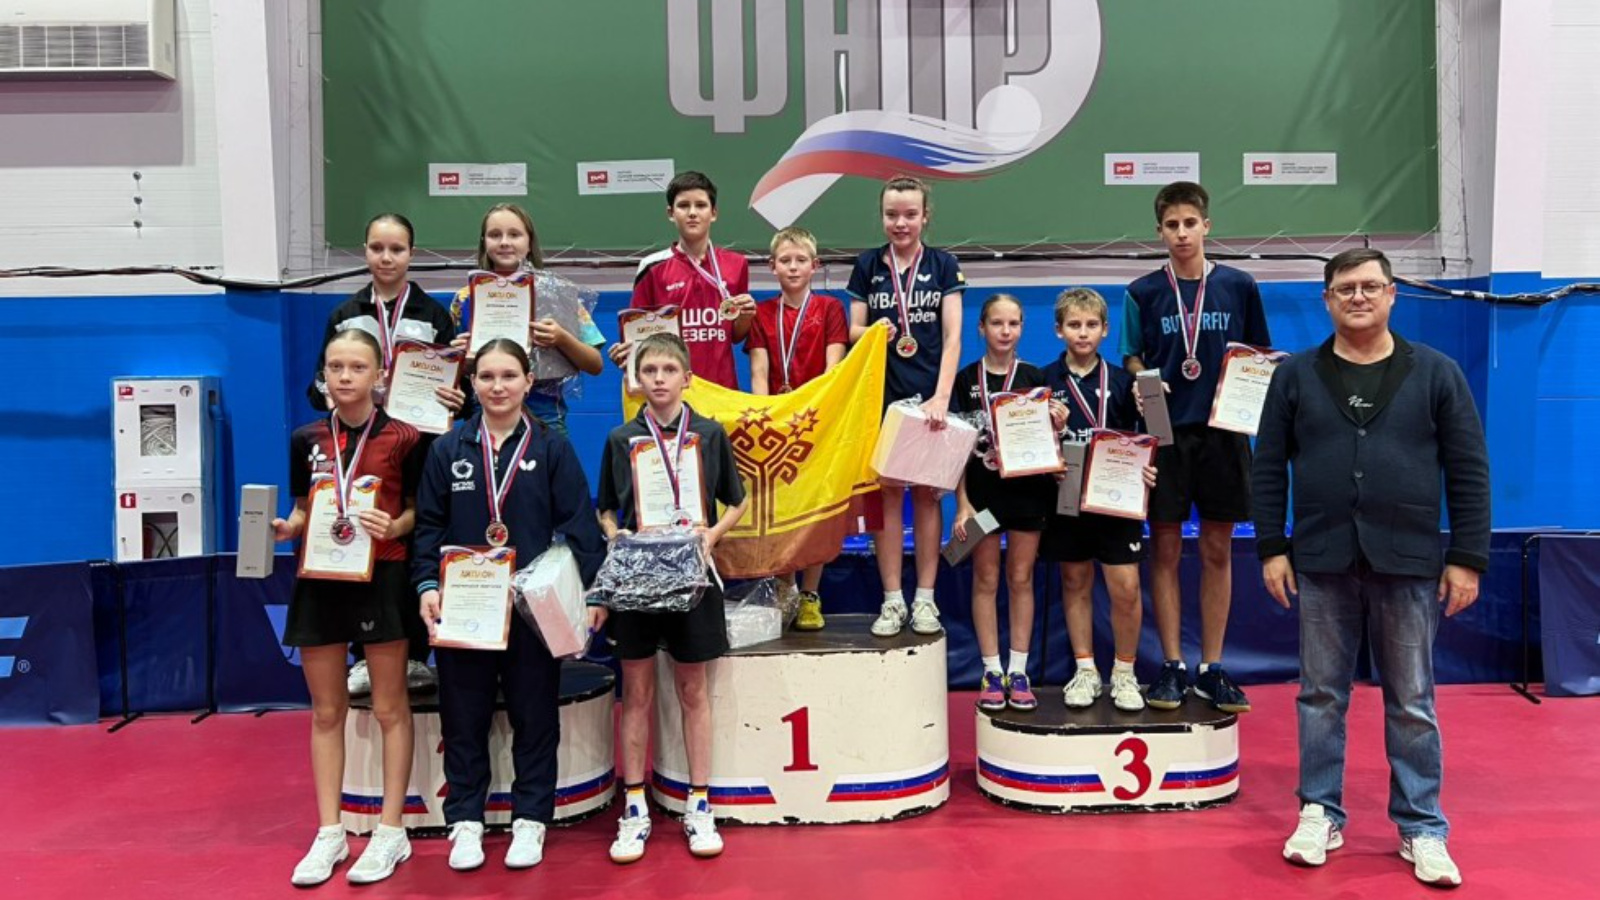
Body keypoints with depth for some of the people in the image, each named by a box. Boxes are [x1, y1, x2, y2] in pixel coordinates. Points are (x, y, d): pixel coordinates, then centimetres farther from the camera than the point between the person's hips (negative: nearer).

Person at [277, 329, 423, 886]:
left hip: (382, 579, -4)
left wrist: (394, 527, -19)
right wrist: (287, 528, -7)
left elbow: (420, 510, 1)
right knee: (326, 712, 10)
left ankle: (391, 833, 15)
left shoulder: (403, 438, -5)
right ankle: (329, 834, 21)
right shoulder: (306, 439, 7)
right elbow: (302, 510, 14)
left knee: (389, 709, 5)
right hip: (319, 580, 4)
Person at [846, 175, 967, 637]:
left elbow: (952, 337, -2)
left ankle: (925, 598, 13)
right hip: (882, 395, 1)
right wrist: (872, 333, -17)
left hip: (930, 395, 0)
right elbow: (853, 332, 8)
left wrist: (942, 396, -13)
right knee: (887, 494, 1)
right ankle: (892, 600, 9)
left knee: (927, 494, 4)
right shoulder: (867, 265, 7)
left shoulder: (944, 266, 4)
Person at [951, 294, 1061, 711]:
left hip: (1027, 489, 1)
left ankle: (1019, 672, 16)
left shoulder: (1035, 378, 3)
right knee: (986, 580, 6)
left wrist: (1056, 426, -17)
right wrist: (962, 503, -6)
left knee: (1021, 580, 7)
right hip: (982, 490, -1)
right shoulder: (965, 380, 0)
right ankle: (991, 672, 15)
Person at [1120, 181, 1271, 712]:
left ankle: (1212, 669, 17)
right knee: (1165, 549, 4)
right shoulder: (1143, 293, 2)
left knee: (1217, 552, 6)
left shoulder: (1238, 286, 4)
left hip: (1222, 431, 1)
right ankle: (1172, 667, 14)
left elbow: (1259, 357, 9)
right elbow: (1132, 361, 4)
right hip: (1164, 432, -1)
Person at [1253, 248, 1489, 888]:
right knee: (1321, 695, 9)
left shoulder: (1436, 373, 3)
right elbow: (1268, 467, 5)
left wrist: (1468, 558, -3)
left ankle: (1422, 829, 21)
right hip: (1321, 562, 1)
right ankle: (1320, 814, 22)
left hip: (1409, 563, 0)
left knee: (1411, 703, 9)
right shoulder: (1296, 375, 4)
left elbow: (1469, 471, 2)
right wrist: (1272, 548, -1)